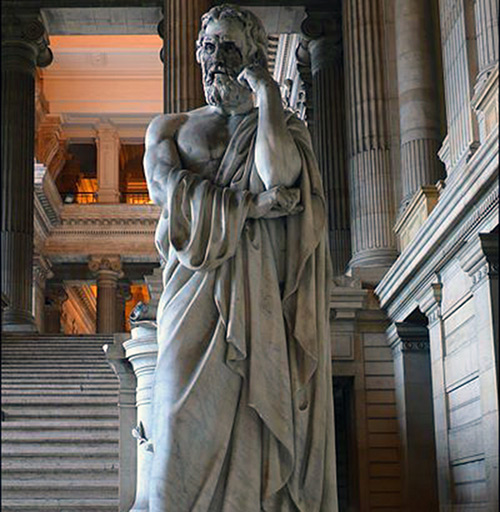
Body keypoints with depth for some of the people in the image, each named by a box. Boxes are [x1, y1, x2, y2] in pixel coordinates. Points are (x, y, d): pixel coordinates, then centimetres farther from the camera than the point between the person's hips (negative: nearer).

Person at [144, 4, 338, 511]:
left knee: (252, 426, -7)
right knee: (188, 416, -9)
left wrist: (265, 87, -3)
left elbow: (278, 173, -11)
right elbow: (165, 185, -1)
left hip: (258, 291, -1)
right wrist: (253, 204, -6)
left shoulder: (282, 125, 14)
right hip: (196, 287, 1)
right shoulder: (170, 127, 19)